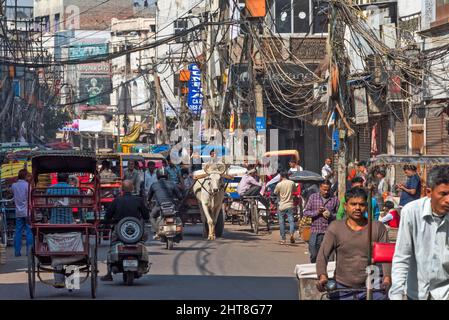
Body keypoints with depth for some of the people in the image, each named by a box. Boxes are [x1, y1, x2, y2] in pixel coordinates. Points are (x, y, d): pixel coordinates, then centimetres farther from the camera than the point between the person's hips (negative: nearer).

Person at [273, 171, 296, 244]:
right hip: (290, 205, 1)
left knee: (281, 222, 8)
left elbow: (275, 192, 7)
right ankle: (292, 233, -26)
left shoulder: (279, 184, -8)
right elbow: (295, 190, 16)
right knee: (291, 220, 0)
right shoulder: (292, 183, 0)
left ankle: (283, 239, 10)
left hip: (282, 206, -1)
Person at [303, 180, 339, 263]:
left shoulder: (335, 199, 6)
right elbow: (306, 212, 7)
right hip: (315, 232, 1)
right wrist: (317, 212, -9)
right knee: (314, 255, 1)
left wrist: (331, 215, -12)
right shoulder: (313, 197, 8)